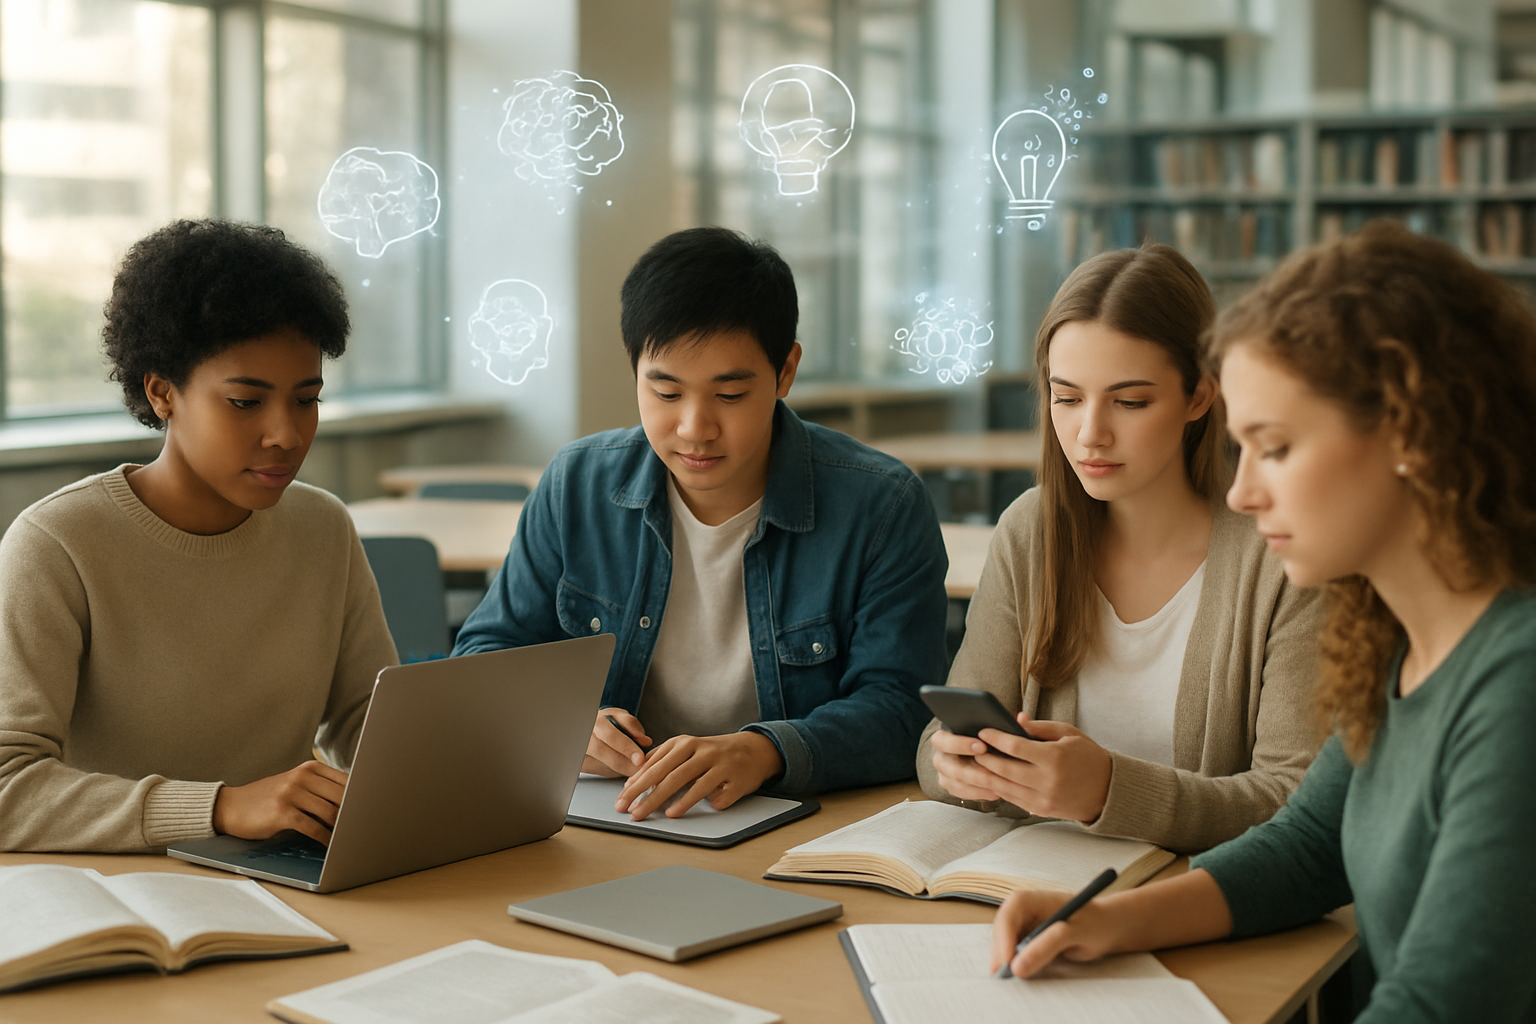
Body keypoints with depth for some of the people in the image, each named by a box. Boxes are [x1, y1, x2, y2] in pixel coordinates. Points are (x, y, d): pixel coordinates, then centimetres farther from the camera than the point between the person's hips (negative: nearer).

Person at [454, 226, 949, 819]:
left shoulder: (883, 508, -8)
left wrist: (765, 751, -31)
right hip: (600, 825, 2)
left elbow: (900, 710, -12)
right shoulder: (576, 487, 1)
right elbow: (488, 652, 10)